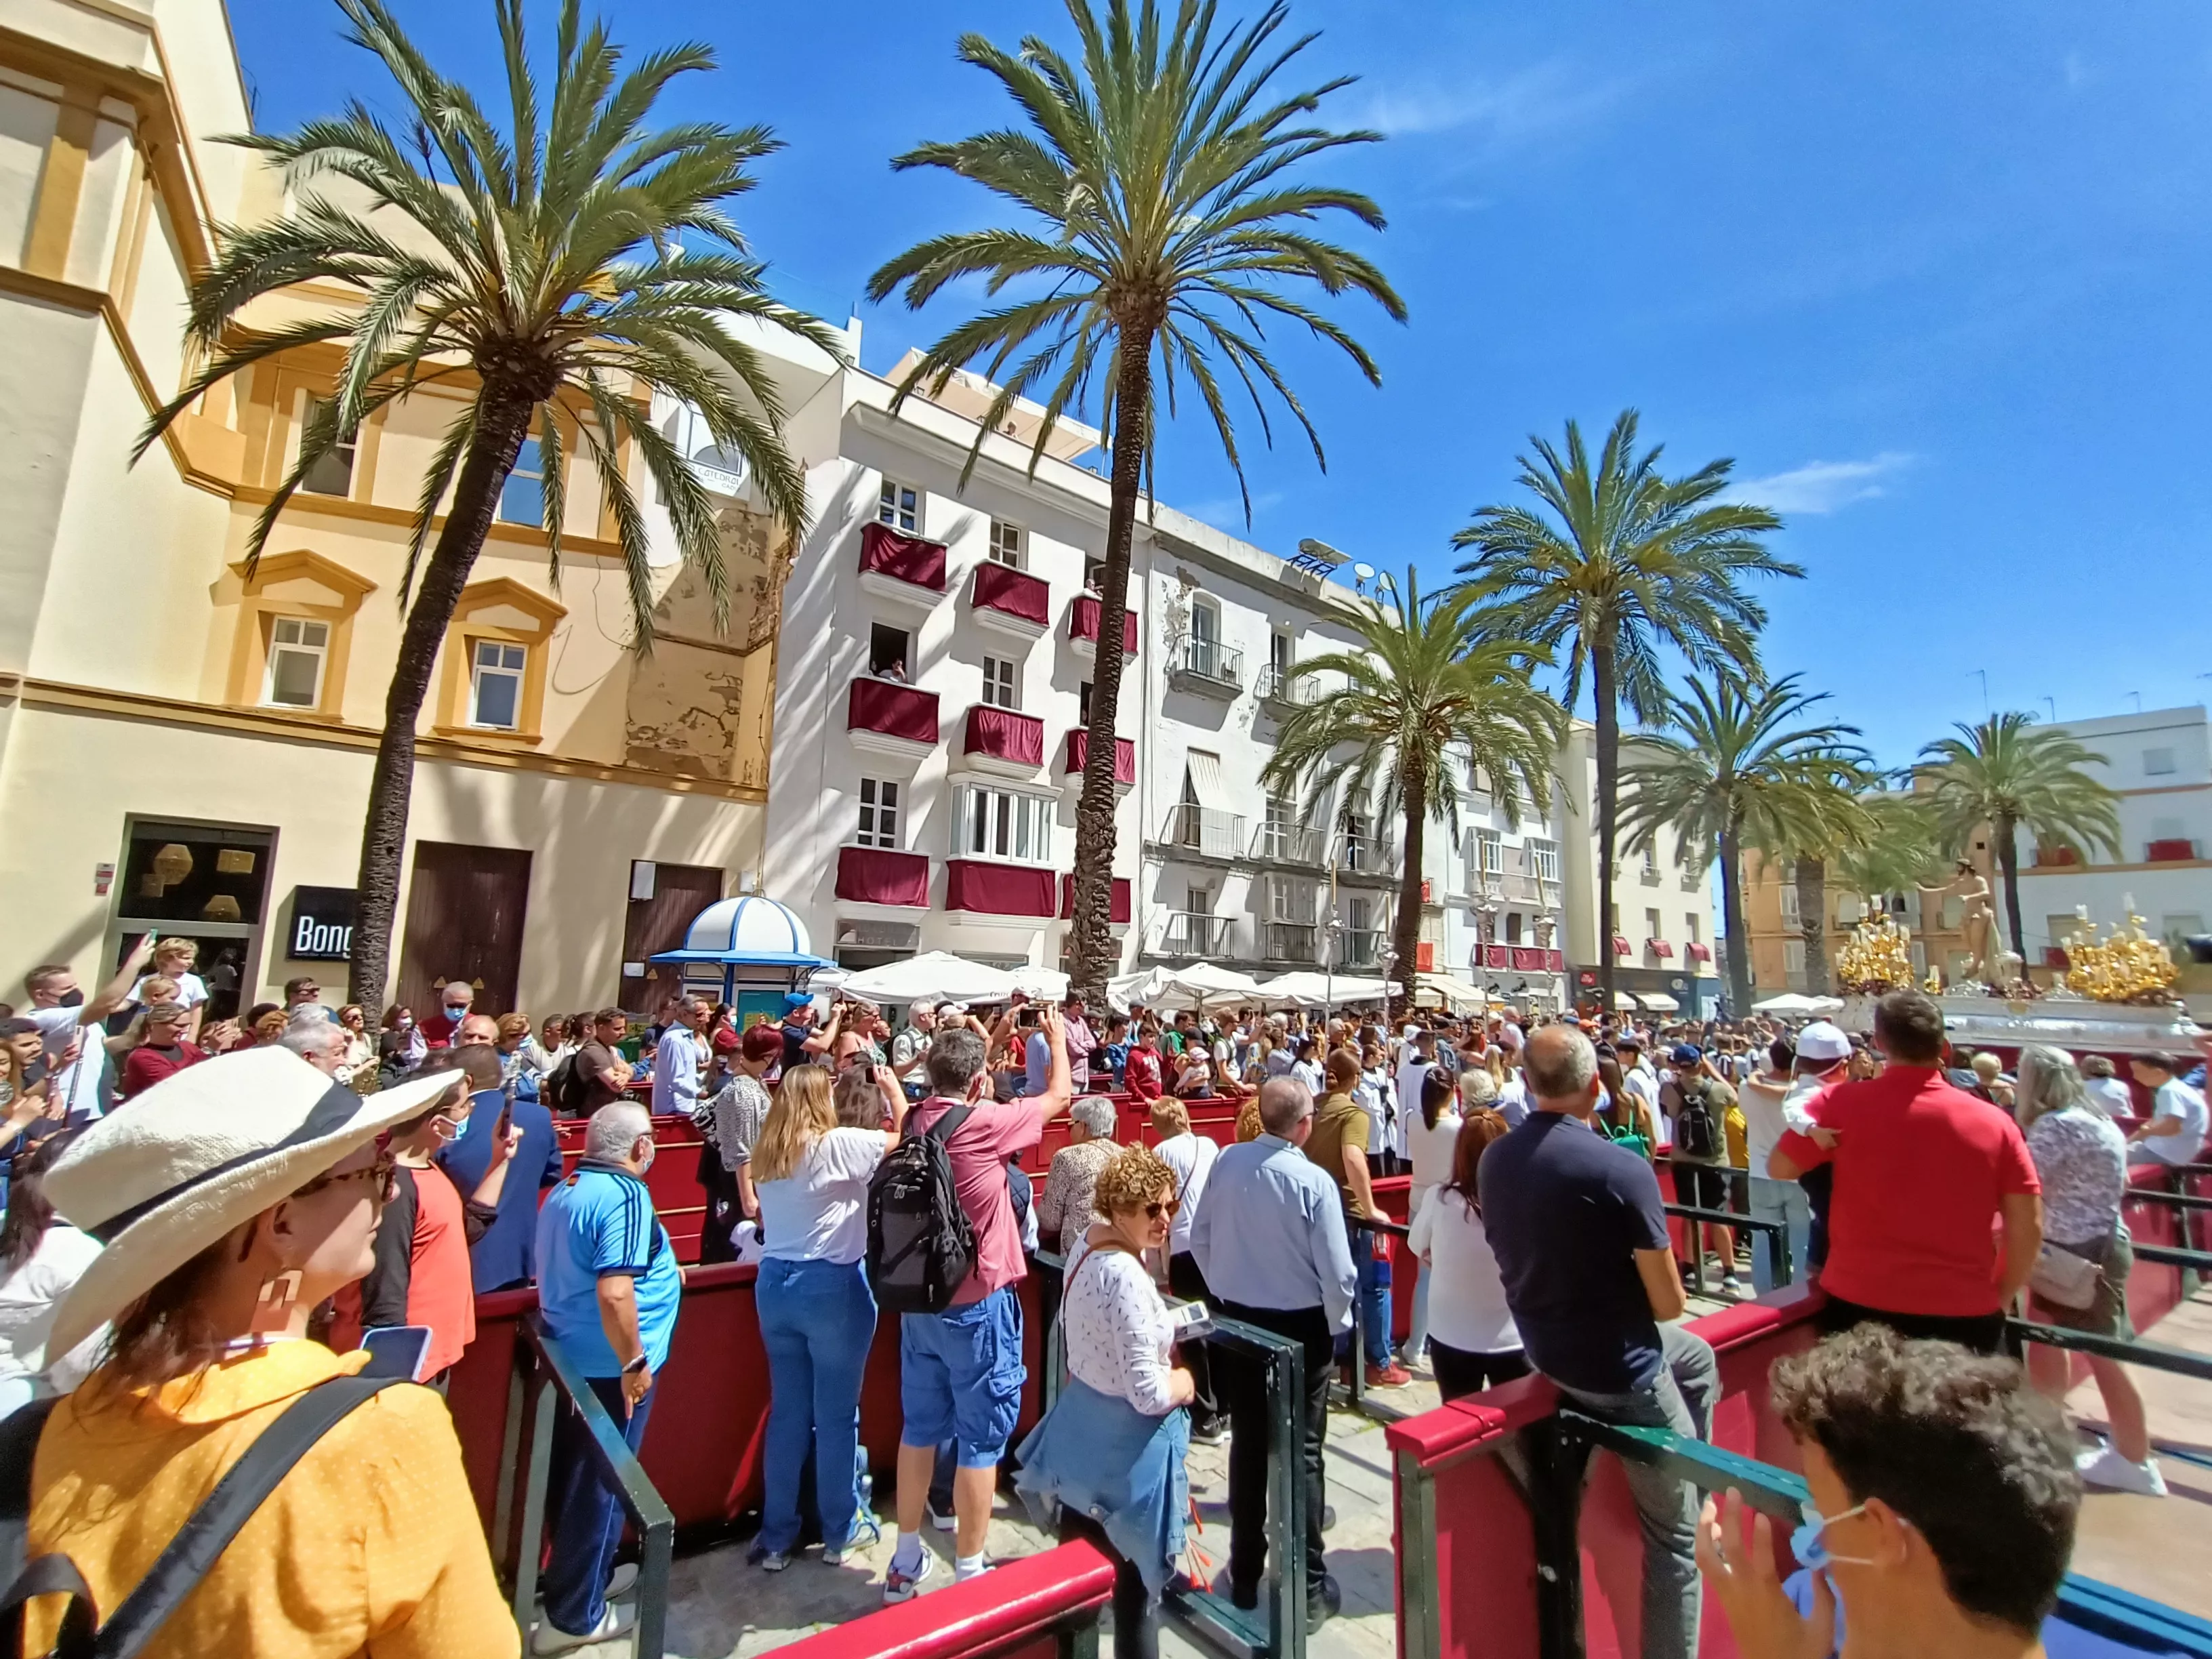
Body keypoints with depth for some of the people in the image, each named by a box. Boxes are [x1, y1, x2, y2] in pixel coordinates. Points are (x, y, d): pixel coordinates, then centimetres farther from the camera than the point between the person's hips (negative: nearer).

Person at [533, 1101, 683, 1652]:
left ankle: (581, 1571, 41)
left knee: (575, 1476, 23)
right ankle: (575, 1615, 22)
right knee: (601, 1486, 7)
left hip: (568, 1356, 9)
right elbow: (614, 1293, -32)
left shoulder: (565, 1190, 5)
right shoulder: (625, 1196, -24)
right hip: (609, 1367, -9)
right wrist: (635, 1363, -19)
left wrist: (658, 1272, 24)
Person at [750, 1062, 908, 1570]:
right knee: (836, 1413, 9)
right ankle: (841, 1531, 24)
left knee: (787, 1411, 17)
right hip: (832, 1286, -6)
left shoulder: (764, 1154, 3)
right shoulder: (836, 1145, -17)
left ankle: (776, 1537, 27)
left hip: (774, 1284, 6)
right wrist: (893, 1087, 3)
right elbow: (904, 1136, -11)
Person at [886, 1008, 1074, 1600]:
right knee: (981, 1437, 8)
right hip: (978, 1303, -7)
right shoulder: (984, 1122, -21)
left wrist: (988, 1040, 24)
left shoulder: (914, 1122, -3)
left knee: (920, 1427, 19)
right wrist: (1057, 1037, 11)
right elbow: (1060, 1095, -6)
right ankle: (969, 1573, 20)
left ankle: (906, 1560, 33)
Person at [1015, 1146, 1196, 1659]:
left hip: (1080, 1432, 8)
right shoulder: (1126, 1277, -32)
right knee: (1137, 1584, 12)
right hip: (1126, 1446, -8)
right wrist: (1186, 1381, -9)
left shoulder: (1085, 1245, -3)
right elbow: (1151, 1396, -29)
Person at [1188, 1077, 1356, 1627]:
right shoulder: (1314, 1182, -23)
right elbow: (1337, 1271, -18)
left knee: (1248, 1445, 18)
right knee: (1301, 1452, 12)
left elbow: (1199, 1239, -1)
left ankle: (1245, 1575, 32)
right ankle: (1308, 1588, 22)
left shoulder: (1226, 1163, -11)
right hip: (1301, 1327, -4)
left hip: (1238, 1322, 4)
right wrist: (1337, 1322, 1)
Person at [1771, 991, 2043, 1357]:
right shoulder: (1993, 1122, -4)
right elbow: (2029, 1227, 0)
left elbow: (1779, 1168, 3)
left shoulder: (1842, 1104, -9)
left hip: (1859, 1306, -1)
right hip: (1965, 1313, 2)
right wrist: (2000, 1298, 13)